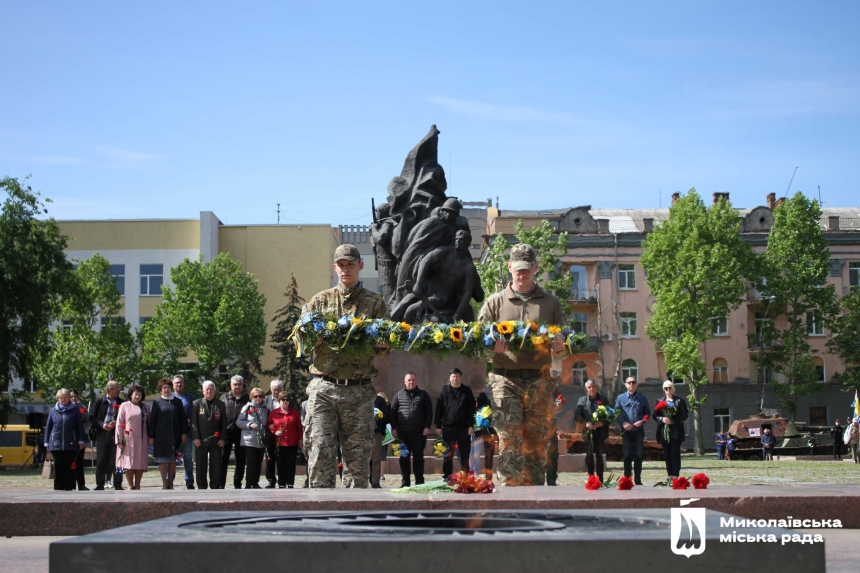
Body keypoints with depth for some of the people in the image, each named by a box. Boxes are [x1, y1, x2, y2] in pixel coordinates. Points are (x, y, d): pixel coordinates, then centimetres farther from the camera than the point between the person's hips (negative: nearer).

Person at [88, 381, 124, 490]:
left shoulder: (121, 403, 5)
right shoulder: (99, 402, 4)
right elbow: (92, 417, 4)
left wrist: (117, 423, -11)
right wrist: (102, 425, -9)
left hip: (116, 434, 0)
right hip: (102, 434, 0)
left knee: (116, 460, -2)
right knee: (101, 460, 1)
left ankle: (118, 484, 5)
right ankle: (100, 484, 8)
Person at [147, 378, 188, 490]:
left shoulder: (177, 401, 8)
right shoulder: (157, 402, 2)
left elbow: (183, 418, 9)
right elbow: (152, 420, 1)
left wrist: (184, 433, 0)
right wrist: (151, 437, -4)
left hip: (175, 436, 2)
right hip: (161, 435, -2)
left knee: (173, 460, 6)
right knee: (163, 460, -2)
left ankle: (170, 483, 16)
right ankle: (165, 484, 3)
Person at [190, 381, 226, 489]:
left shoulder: (220, 404, 11)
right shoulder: (196, 404, 7)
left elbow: (224, 422, 7)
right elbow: (194, 422, 0)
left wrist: (222, 438, -2)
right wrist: (196, 438, -9)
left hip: (216, 440, 1)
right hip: (201, 440, -1)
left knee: (216, 465, 2)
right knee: (201, 465, 1)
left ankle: (216, 486, 7)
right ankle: (202, 487, 7)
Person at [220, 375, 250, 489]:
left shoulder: (247, 399, 8)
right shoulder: (224, 398, 8)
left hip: (241, 433, 0)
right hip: (226, 432, 0)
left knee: (241, 460, 5)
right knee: (223, 459, 2)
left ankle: (238, 484, 15)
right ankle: (220, 484, 7)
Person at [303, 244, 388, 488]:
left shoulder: (374, 303, 12)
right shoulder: (320, 300, 15)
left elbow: (384, 348, 9)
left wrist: (381, 344, -15)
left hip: (359, 389, 0)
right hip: (323, 387, 0)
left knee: (358, 456, 1)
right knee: (321, 450, -8)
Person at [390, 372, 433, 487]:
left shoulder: (423, 395, 8)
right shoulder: (398, 395, 10)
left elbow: (429, 412, 5)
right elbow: (393, 412, 8)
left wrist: (427, 427, -5)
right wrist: (394, 428, 0)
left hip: (419, 432, -1)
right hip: (403, 432, 1)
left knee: (418, 457, 2)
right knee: (404, 458, 3)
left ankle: (419, 482, 7)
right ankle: (405, 482, 7)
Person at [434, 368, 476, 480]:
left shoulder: (467, 391, 5)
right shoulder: (444, 390, 5)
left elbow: (471, 409, 3)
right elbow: (438, 409, 3)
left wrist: (471, 425, -6)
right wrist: (438, 426, -3)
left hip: (463, 428, 0)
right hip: (448, 427, 0)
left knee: (464, 454, 5)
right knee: (448, 454, 4)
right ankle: (446, 476, 10)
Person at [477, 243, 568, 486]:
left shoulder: (550, 303, 16)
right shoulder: (495, 302, 13)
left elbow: (565, 346, 13)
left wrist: (560, 347, -11)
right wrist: (492, 345, -16)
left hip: (540, 381, 2)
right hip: (506, 380, -1)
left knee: (537, 444, 2)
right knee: (510, 443, -13)